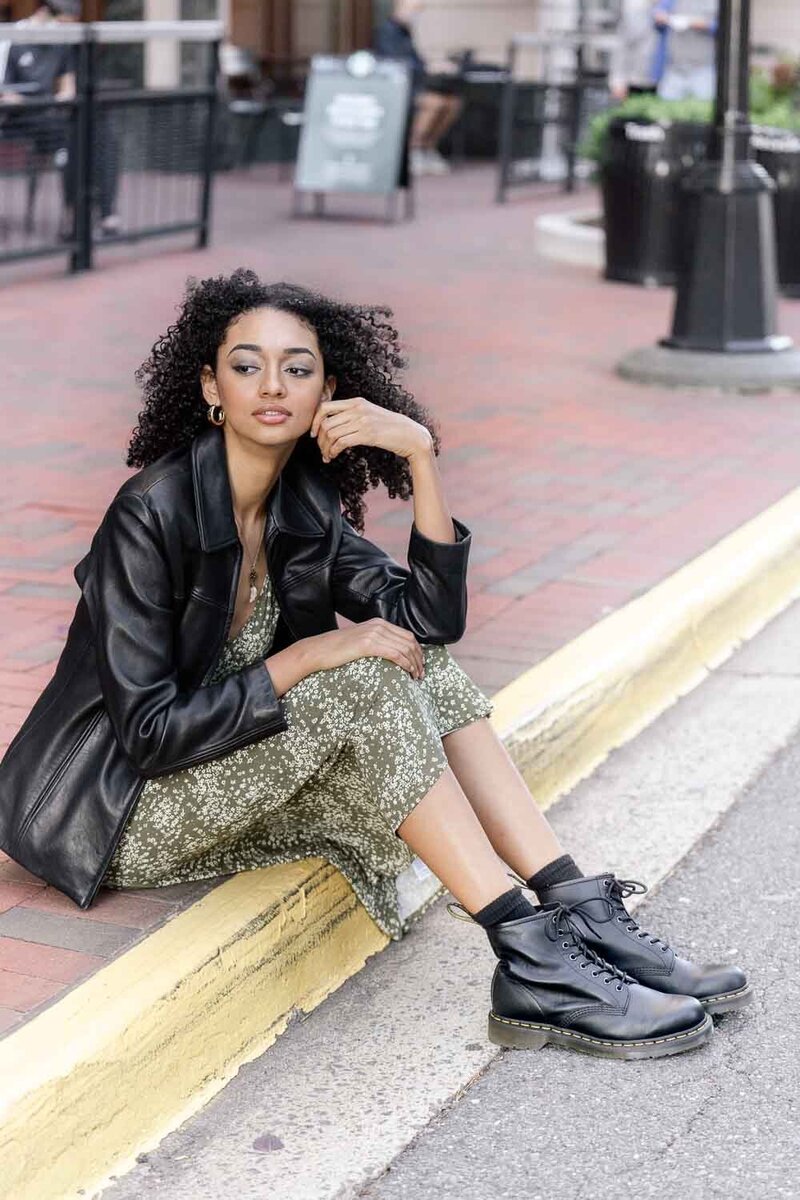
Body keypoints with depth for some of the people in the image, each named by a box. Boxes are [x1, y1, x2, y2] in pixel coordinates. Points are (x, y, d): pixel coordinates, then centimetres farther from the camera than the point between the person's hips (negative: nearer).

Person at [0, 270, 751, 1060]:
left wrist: (420, 455, -16)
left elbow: (433, 618, -9)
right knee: (365, 687, -25)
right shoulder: (151, 514, -21)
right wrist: (309, 656, -25)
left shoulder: (303, 506, 1)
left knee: (425, 668, -9)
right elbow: (149, 730, -24)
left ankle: (583, 916, -14)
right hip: (120, 812, -7)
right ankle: (534, 965, -24)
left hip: (229, 768, 7)